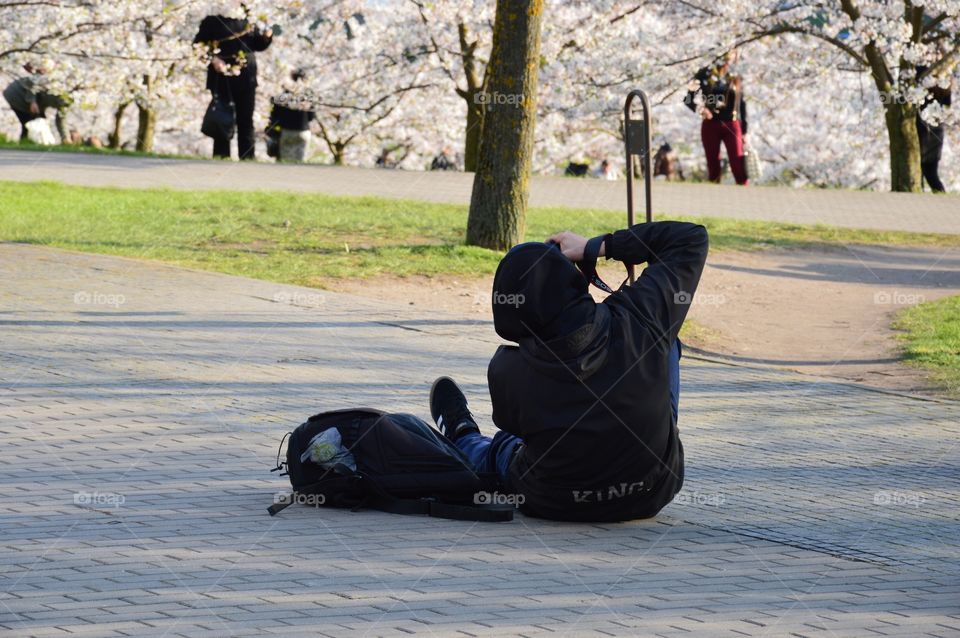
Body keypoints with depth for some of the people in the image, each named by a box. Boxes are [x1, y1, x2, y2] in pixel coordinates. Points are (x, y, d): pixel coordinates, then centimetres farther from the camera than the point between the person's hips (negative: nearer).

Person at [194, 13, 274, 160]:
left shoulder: (247, 20, 8)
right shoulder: (212, 21, -3)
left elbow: (258, 45, 17)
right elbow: (198, 44, -3)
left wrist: (266, 36, -4)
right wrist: (212, 59, -17)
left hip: (246, 80, 3)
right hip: (222, 78, -3)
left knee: (246, 120, 8)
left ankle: (248, 157, 14)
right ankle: (221, 157, 7)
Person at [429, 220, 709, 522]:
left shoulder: (506, 372, -26)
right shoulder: (636, 323, -25)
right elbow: (691, 238, -11)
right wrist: (597, 247, -7)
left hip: (554, 506, -1)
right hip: (654, 494, 1)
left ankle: (464, 440, 68)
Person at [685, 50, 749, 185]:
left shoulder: (736, 79, 10)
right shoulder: (706, 74, 4)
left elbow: (742, 105, 13)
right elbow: (689, 99, 3)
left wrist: (744, 131, 10)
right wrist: (700, 109, -17)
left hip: (731, 126, 1)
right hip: (710, 124, -1)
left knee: (738, 164, -8)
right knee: (713, 164, 2)